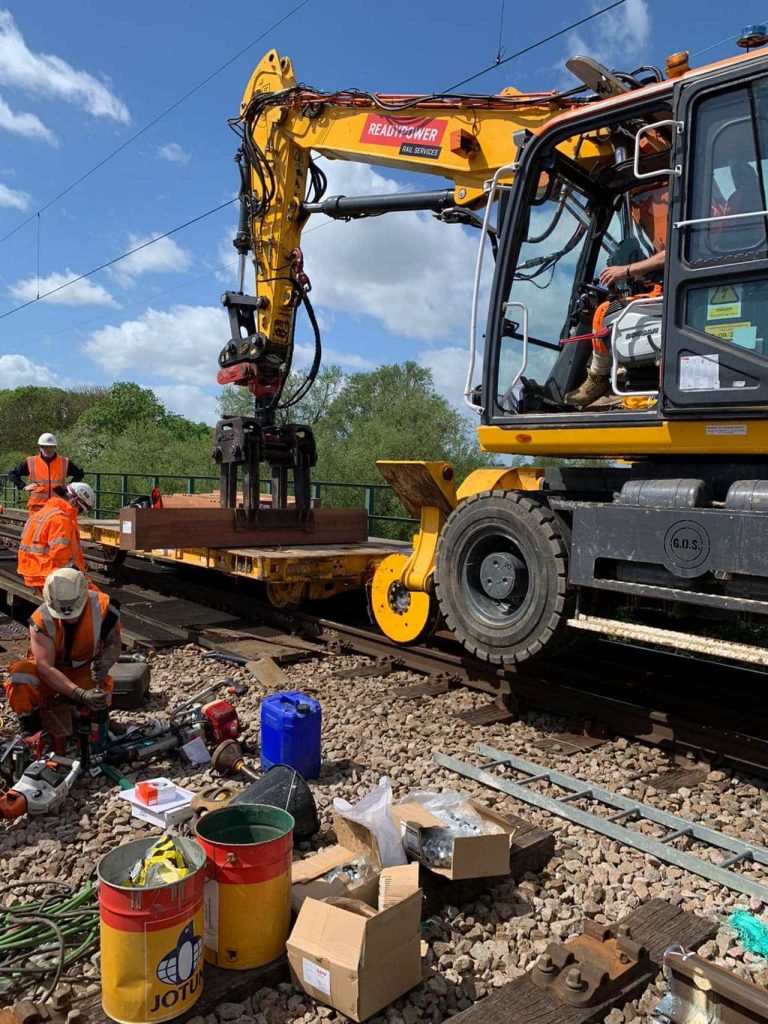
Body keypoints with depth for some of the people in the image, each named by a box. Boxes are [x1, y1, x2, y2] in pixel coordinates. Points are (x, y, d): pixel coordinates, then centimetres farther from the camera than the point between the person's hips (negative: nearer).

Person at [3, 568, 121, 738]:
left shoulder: (102, 607, -24)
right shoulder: (41, 620, -27)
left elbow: (114, 642, -7)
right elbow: (45, 667, -32)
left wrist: (104, 665, -30)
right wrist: (81, 694, -44)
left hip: (85, 670, 2)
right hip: (50, 669, -2)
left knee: (99, 701, -24)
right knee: (19, 677, -33)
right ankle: (31, 724, -5)